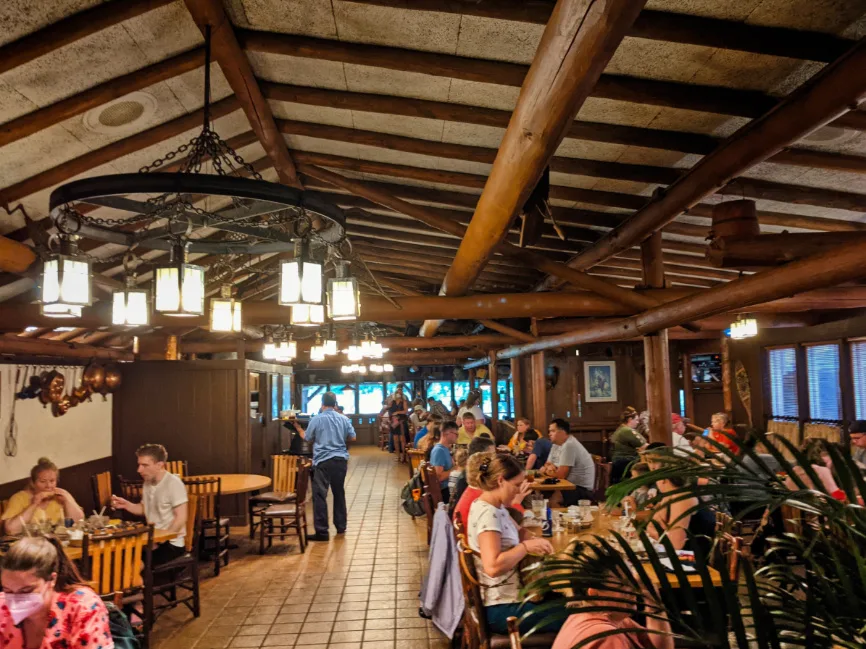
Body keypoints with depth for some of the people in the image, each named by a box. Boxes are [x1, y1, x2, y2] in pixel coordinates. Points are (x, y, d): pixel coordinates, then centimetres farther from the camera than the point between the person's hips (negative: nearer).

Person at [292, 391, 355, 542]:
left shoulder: (316, 419, -4)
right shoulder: (344, 419, 4)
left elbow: (308, 439, 7)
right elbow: (352, 438, 7)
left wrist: (299, 429, 25)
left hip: (323, 461, -4)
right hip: (341, 459, 4)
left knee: (320, 495, -3)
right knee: (339, 493, 17)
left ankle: (322, 532, -6)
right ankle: (341, 526, 25)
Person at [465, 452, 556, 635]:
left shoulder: (496, 507, 5)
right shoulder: (487, 513, -24)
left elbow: (517, 532, 18)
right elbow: (492, 566, -33)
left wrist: (534, 542, -3)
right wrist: (526, 547, -22)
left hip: (509, 596, 9)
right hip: (502, 608, -9)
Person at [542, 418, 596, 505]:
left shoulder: (569, 445, -19)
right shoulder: (556, 445, 10)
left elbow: (561, 475, -21)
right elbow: (546, 467, 14)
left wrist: (546, 470, -2)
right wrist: (549, 468, -9)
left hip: (582, 489, -9)